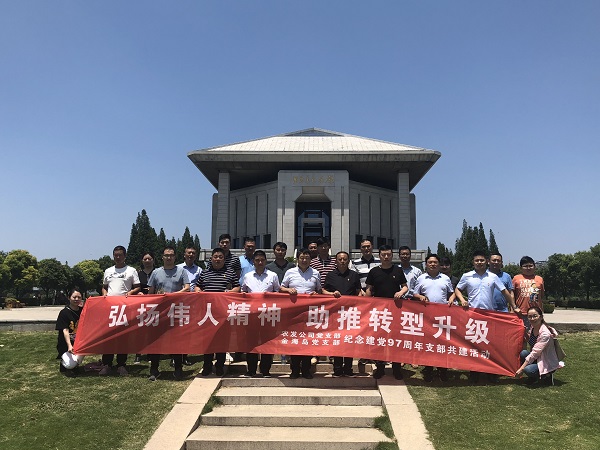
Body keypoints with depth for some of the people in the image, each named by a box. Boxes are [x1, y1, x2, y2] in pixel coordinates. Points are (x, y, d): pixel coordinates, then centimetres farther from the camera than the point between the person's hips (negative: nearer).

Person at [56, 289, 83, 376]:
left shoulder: (82, 311, 3)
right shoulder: (64, 312, -10)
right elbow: (65, 331, -20)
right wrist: (69, 346, -33)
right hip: (65, 344, -4)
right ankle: (64, 366, 14)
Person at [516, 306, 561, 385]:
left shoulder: (545, 334, -25)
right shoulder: (532, 328, -2)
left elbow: (535, 353, -26)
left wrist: (521, 369, -25)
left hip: (548, 364, -8)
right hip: (537, 358, 8)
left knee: (528, 370, -31)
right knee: (523, 353, -21)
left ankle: (547, 376, -1)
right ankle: (533, 377, 0)